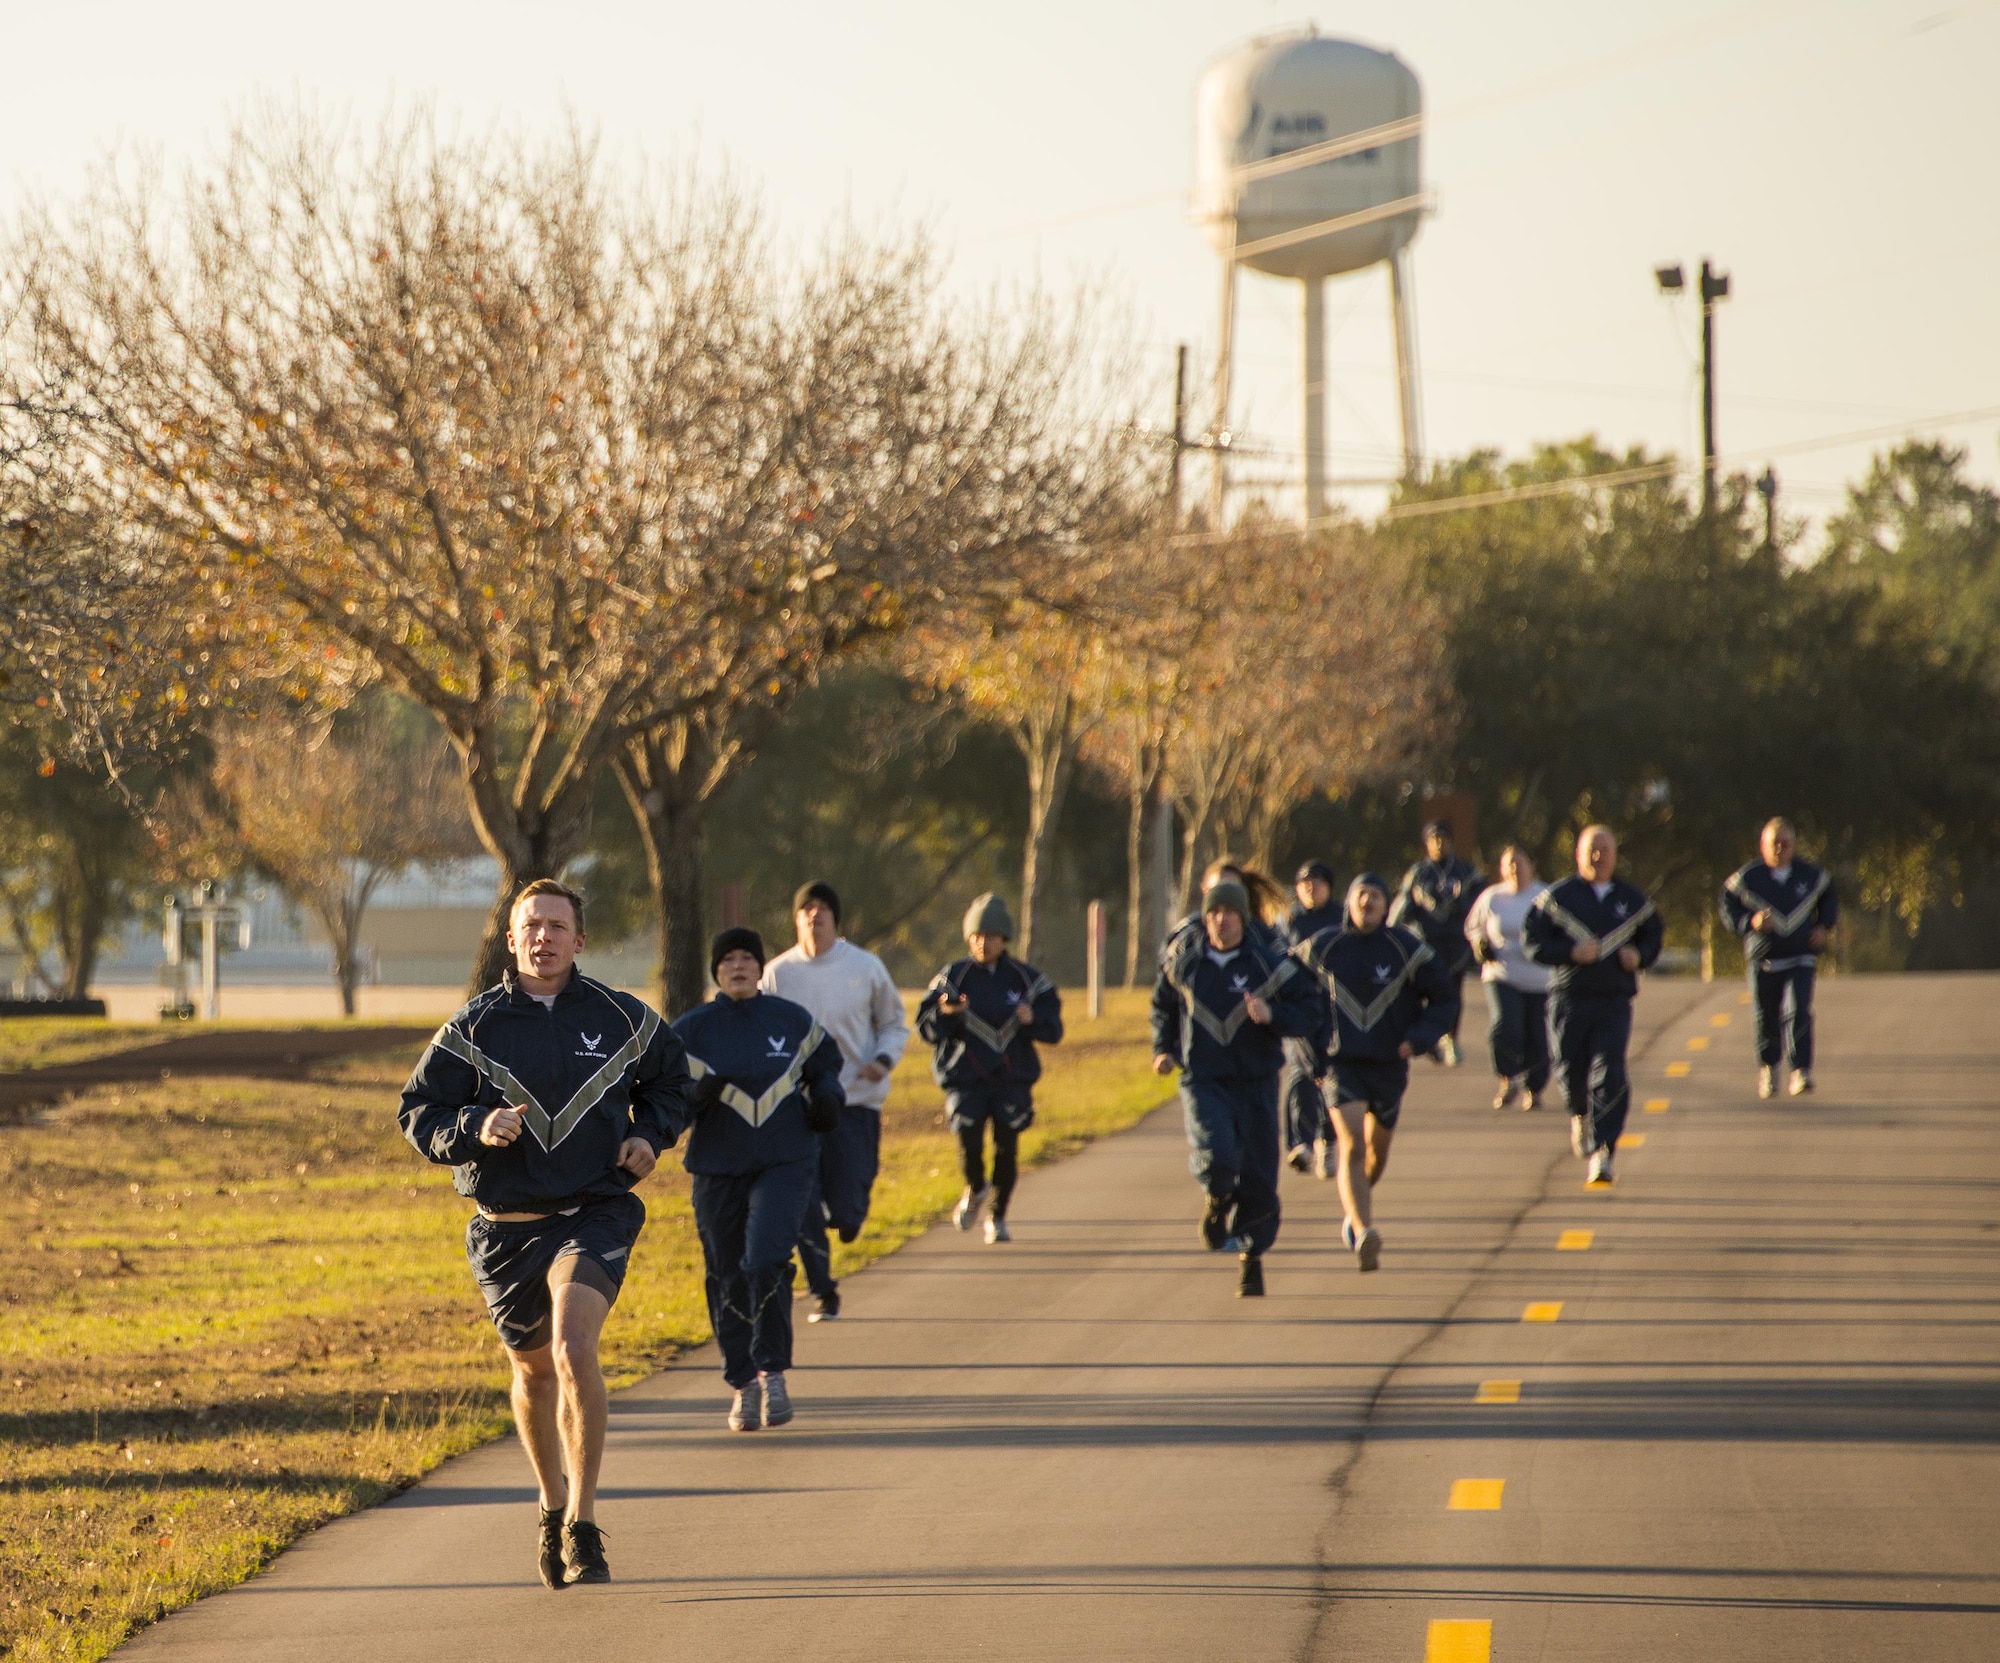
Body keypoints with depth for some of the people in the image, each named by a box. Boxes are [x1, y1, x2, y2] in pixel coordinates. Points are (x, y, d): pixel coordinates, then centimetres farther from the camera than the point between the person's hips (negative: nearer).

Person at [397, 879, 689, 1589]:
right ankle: (552, 1505, 42)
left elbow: (669, 1080, 21)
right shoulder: (473, 1029, 0)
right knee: (533, 1370, 15)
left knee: (574, 1349, -24)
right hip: (507, 1225, 2)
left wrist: (650, 1136, 3)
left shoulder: (622, 1019, 3)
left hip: (595, 1216, -2)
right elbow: (418, 1113, 0)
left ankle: (582, 1528, -20)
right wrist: (474, 1128, -19)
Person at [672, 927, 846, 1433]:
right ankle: (743, 1386, 22)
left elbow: (825, 1063, 21)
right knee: (728, 1278, 5)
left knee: (765, 1261, -20)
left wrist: (827, 1097, 0)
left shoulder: (792, 1020, 3)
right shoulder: (691, 1031, 0)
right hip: (718, 1169, 1)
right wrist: (695, 1095, -22)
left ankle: (773, 1372, -5)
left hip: (786, 1163, -1)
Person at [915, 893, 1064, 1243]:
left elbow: (1053, 1030, 4)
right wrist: (945, 1013, -23)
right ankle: (975, 1190, 19)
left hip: (1013, 1078, 1)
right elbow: (926, 1028, -2)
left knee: (1006, 1147, -1)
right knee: (969, 1142, -15)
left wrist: (1032, 1019, -18)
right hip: (965, 1078, -1)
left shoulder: (1026, 979, 3)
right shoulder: (952, 977, 1)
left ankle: (997, 1217, 19)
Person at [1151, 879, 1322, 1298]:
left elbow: (1308, 1013, -5)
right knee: (1216, 1158, -25)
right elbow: (1163, 1005, 21)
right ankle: (1218, 1201, 10)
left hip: (1255, 1085, 0)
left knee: (1258, 1177, 2)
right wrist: (1164, 1049, 7)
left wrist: (1271, 1014, -23)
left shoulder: (1269, 965, -4)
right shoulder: (1184, 961, 3)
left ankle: (1251, 1261, 22)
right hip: (1203, 1083, 0)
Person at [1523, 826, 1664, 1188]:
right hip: (1568, 999, 0)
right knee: (1570, 1072, 6)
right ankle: (1580, 1117, 41)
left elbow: (1653, 937, 21)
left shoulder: (1632, 901, 10)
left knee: (1610, 1077, -14)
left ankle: (1602, 1154, -16)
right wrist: (1572, 952, -15)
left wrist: (1639, 956, -2)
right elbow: (1532, 939, -2)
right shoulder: (1558, 897, 3)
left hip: (1615, 1003, 0)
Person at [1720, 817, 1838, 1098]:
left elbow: (1829, 901, 20)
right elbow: (1728, 909, 4)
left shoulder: (1811, 876, 3)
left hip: (1801, 959, 0)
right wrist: (1750, 922, -15)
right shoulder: (1746, 879, -2)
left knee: (1798, 1012, -18)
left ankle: (1801, 1071, -14)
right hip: (1763, 960, 0)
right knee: (1766, 1018, 8)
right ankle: (1768, 1066, 33)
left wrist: (1823, 927, 2)